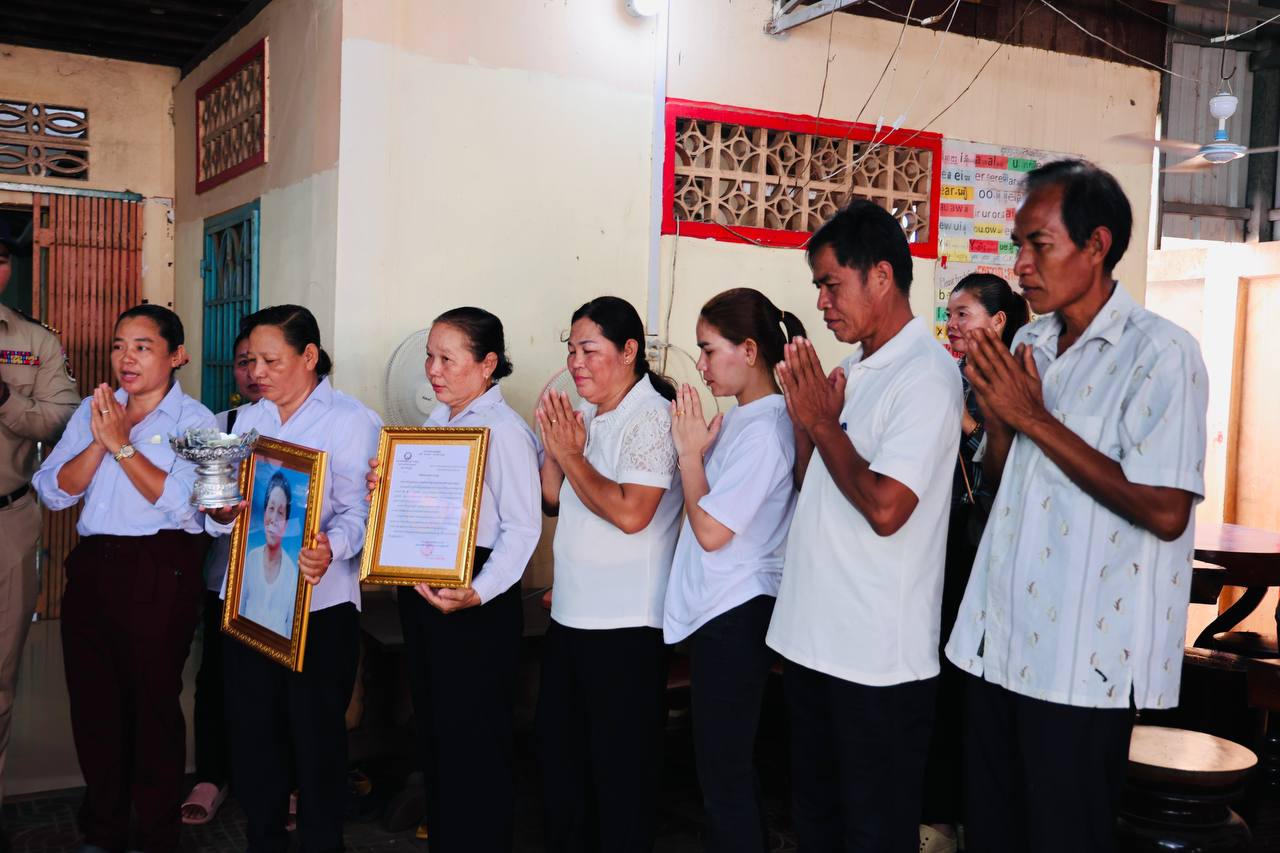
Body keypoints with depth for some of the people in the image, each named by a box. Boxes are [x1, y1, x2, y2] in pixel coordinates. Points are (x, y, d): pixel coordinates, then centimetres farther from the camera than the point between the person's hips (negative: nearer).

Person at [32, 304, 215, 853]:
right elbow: (54, 492, 3)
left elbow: (183, 502, -16)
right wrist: (100, 442, -10)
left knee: (152, 701, 2)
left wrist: (123, 444, -16)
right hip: (92, 566, 5)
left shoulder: (194, 421, -3)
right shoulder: (92, 411, 12)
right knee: (92, 699, 12)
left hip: (159, 573, -5)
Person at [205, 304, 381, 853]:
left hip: (320, 604, -5)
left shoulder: (352, 420, -4)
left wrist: (330, 548, -33)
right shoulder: (249, 419, 14)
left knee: (317, 735, 3)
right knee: (252, 731, 11)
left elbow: (357, 510, -13)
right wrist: (222, 513, -8)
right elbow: (232, 500, 15)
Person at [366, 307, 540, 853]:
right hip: (422, 588, 8)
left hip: (478, 603, -8)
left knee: (475, 739, 2)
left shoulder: (505, 430, -14)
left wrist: (477, 593, -27)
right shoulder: (435, 422, 11)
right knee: (432, 726, 18)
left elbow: (523, 528, -18)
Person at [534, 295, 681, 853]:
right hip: (571, 614, 9)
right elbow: (553, 500, 16)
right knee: (556, 745, 20)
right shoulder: (584, 416, 10)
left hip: (626, 624, -9)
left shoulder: (652, 416, -15)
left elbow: (631, 513, -25)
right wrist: (553, 446, -1)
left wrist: (570, 454, -15)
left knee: (620, 765, 5)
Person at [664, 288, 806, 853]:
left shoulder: (764, 430, -18)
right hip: (719, 609, 10)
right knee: (731, 769, 20)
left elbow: (711, 530, -19)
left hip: (736, 614, -10)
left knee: (724, 779, 0)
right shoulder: (739, 421, 10)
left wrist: (690, 452, -10)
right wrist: (696, 450, 6)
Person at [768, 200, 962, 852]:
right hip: (809, 635, 8)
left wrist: (821, 421, -13)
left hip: (877, 656, -8)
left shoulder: (925, 374, -15)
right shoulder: (852, 369, 11)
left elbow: (885, 508, -25)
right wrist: (804, 417, 0)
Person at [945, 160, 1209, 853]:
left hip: (1083, 662, -6)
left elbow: (1165, 512, -20)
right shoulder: (1030, 345, 10)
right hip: (999, 641, 7)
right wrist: (996, 412, -5)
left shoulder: (1160, 354, -11)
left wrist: (1035, 419, -17)